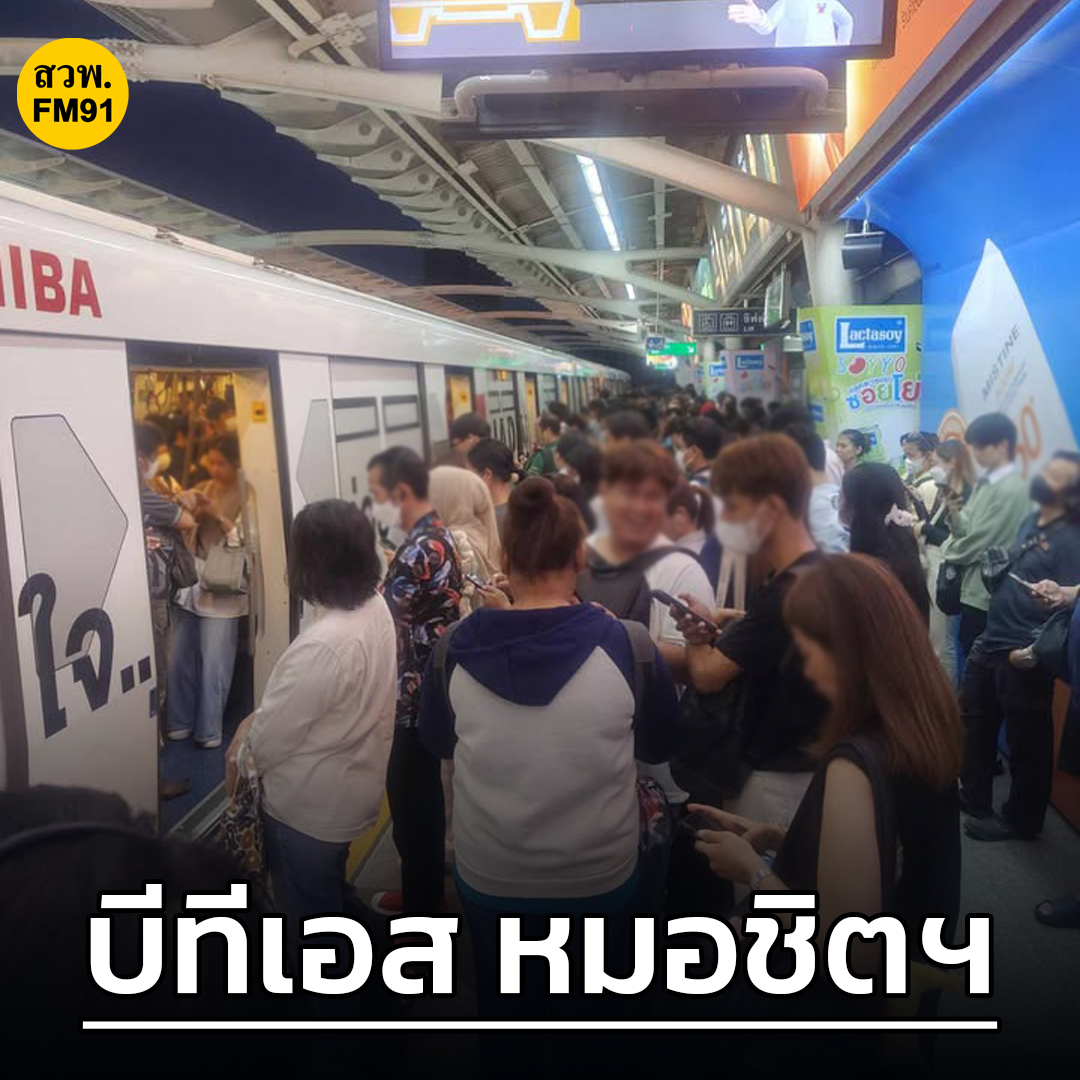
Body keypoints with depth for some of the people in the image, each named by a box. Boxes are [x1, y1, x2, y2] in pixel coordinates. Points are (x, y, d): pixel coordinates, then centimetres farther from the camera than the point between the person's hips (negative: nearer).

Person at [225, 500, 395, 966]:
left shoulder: (324, 645, -36)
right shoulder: (375, 607, -7)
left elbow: (272, 736, -23)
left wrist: (236, 758, -3)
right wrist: (259, 717, -4)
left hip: (310, 804, -9)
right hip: (351, 784, 9)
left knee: (308, 913, 16)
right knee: (326, 898, 30)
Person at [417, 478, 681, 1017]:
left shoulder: (456, 649, -18)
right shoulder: (627, 645, -21)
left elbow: (436, 742, 1)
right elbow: (659, 745, -3)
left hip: (488, 875, 1)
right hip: (601, 876, -1)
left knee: (507, 1001, 28)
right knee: (592, 1004, 27)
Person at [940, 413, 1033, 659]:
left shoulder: (1013, 490, -17)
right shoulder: (985, 483, 10)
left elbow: (980, 541, -18)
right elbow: (967, 529, 10)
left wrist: (948, 551, -1)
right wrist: (955, 512, -9)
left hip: (989, 593, -8)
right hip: (973, 587, 8)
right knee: (971, 655, 17)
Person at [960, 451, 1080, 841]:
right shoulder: (1030, 522, 10)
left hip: (1023, 657, -9)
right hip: (990, 644, 9)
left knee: (1025, 742, 8)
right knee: (974, 723, 20)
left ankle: (1020, 819, 25)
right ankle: (974, 799, 37)